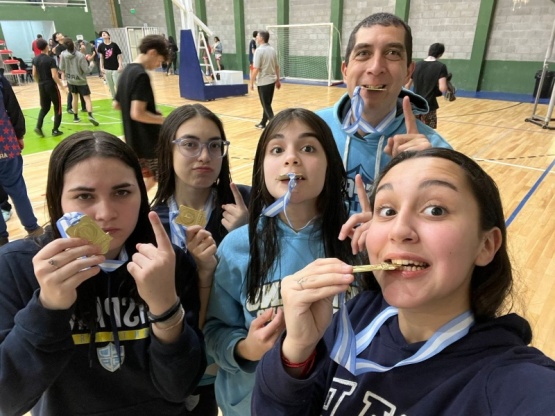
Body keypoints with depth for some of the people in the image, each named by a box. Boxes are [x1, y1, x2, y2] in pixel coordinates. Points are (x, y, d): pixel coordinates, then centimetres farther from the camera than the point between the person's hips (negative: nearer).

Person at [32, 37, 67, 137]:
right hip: (51, 86, -6)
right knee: (57, 108, 7)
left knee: (44, 107, 19)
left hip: (42, 86, 6)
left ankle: (38, 126, 2)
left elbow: (34, 75, 10)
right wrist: (62, 86, -13)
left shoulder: (35, 59, 5)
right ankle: (55, 130, 7)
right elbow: (54, 76, -21)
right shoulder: (51, 60, -15)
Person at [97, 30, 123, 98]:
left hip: (115, 68, -2)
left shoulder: (114, 45, -3)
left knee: (117, 85, -2)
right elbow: (101, 57, 6)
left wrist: (120, 66, -11)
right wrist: (101, 67, 0)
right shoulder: (101, 46, 2)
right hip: (107, 69, 3)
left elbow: (119, 56, -3)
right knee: (110, 86, 8)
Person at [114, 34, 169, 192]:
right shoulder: (141, 75, -18)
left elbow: (116, 105, 19)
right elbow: (137, 114, -27)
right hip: (148, 141, -9)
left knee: (151, 178, 19)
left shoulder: (126, 72, 10)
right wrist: (164, 120, -13)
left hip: (134, 140, 9)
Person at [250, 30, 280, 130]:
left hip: (263, 82, -7)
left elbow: (256, 69, -19)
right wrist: (278, 80, 20)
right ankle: (263, 123, 28)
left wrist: (251, 82, -12)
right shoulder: (272, 50, 6)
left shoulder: (259, 50, -16)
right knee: (267, 104, 16)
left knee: (266, 105, -1)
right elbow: (277, 66, 12)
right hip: (272, 80, 7)